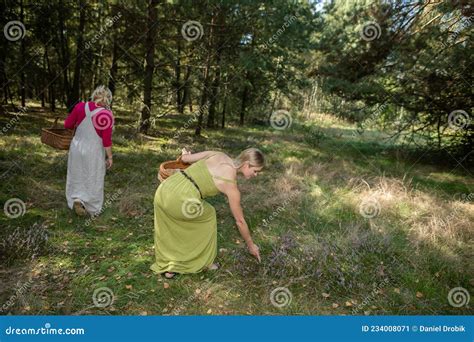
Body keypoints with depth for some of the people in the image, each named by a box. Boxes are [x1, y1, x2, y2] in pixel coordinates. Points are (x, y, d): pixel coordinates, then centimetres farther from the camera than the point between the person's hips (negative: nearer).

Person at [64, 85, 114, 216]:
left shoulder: (80, 106, -7)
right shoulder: (107, 115, -18)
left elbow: (67, 124, 3)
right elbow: (107, 140, -16)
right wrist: (110, 157, -6)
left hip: (77, 147, 3)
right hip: (94, 152, -3)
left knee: (77, 176, 22)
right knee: (93, 179, 11)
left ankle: (77, 199, 8)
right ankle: (92, 209, 21)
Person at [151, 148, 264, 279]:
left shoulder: (218, 154, 13)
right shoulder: (231, 185, 0)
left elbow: (184, 157, 18)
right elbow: (240, 221, 10)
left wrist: (186, 155, 44)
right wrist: (251, 245, 24)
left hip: (163, 190, 6)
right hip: (179, 201, -6)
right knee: (208, 215, 23)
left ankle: (166, 267, 40)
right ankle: (203, 262, 34)